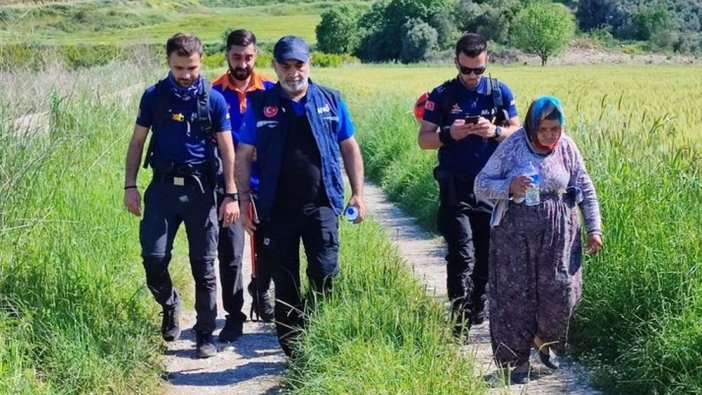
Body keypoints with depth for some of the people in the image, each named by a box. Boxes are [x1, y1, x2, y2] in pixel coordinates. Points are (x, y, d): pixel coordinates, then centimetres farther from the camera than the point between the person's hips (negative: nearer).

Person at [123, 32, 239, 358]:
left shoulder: (213, 99, -1)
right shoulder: (154, 96, 3)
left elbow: (227, 149, 0)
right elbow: (137, 142, 8)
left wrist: (231, 195, -5)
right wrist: (130, 186, 0)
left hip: (200, 188, -1)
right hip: (162, 187, 1)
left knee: (204, 266, 3)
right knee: (154, 258, -7)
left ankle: (205, 335, 15)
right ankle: (170, 304, 25)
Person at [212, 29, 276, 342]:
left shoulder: (270, 91, -1)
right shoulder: (213, 93, -3)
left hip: (265, 183, 2)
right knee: (230, 253, -3)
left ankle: (261, 293, 41)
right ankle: (234, 316, 10)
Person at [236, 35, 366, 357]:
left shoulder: (330, 101, 5)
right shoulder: (260, 104, 3)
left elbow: (349, 148, 11)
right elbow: (243, 156, 6)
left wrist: (357, 193, 5)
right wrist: (243, 201, 1)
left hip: (321, 204, 0)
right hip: (277, 209, 1)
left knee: (325, 273, -8)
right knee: (285, 281, 8)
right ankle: (291, 347, 20)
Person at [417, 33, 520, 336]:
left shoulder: (500, 92, 5)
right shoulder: (442, 95, 0)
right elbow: (424, 139, 1)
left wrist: (495, 132, -15)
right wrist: (448, 134, -19)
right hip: (456, 189, -2)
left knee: (486, 254, 11)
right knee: (462, 256, -8)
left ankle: (478, 309, 28)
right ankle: (460, 320, -1)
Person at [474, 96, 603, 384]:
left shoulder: (567, 147, 0)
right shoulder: (512, 146, -9)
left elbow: (586, 190, 10)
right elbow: (481, 185, -5)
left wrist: (594, 228, 5)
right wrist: (509, 187, -23)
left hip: (558, 230, 2)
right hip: (516, 230, -2)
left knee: (559, 290, -2)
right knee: (516, 293, 0)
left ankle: (545, 340, 29)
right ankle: (518, 358, 16)